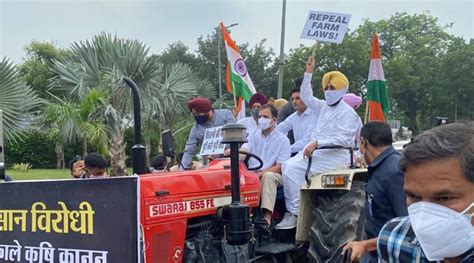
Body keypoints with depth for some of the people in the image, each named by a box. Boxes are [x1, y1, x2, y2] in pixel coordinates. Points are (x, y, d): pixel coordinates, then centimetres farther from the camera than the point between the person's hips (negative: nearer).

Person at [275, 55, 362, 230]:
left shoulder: (347, 112, -6)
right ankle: (291, 209, -14)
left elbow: (343, 140, -17)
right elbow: (307, 97, 32)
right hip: (317, 151, 8)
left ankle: (295, 213, -19)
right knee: (287, 165, -13)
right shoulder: (325, 106, 19)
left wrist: (316, 143, -24)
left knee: (294, 169, -23)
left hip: (334, 156, -8)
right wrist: (308, 73, 26)